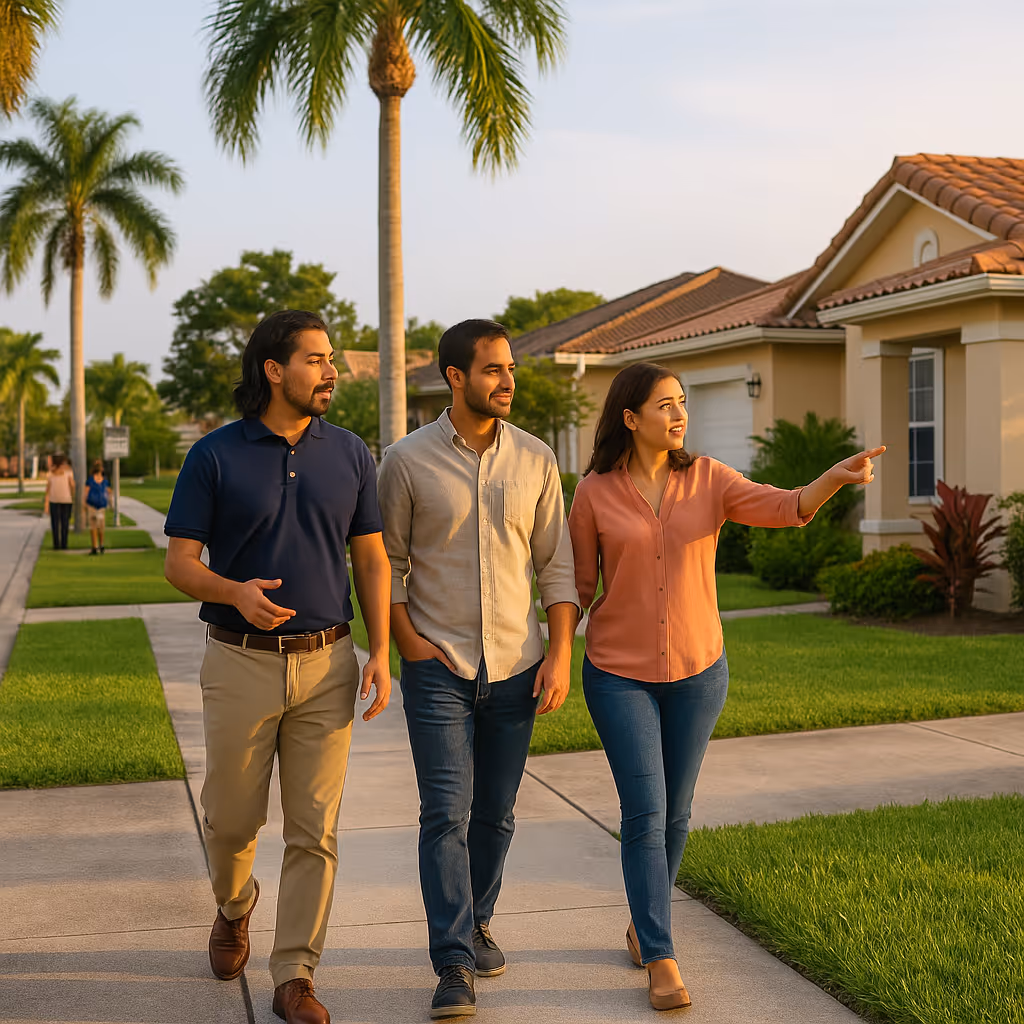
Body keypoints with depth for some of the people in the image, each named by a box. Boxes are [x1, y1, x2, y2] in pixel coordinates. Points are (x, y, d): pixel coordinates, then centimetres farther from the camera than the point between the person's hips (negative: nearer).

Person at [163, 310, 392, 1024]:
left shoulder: (348, 454, 5)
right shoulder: (215, 456, -3)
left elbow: (372, 559, 8)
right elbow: (179, 562, -3)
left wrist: (381, 653, -2)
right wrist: (236, 593, -23)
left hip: (326, 665, 2)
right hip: (241, 663, -1)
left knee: (316, 831, 1)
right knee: (232, 817, 12)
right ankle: (235, 906, 43)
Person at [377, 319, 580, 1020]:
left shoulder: (535, 460, 3)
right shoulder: (408, 461, -3)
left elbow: (556, 565, 6)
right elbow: (387, 562, 4)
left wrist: (561, 653, -2)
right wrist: (409, 641, -7)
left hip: (516, 666, 3)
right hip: (438, 667, -2)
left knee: (496, 813, 11)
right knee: (447, 814, -7)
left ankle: (476, 921, 32)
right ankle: (455, 966, -3)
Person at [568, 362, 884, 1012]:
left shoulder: (707, 480, -2)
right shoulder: (595, 494, -5)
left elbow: (786, 508, -15)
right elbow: (580, 585, 2)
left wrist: (836, 477, -34)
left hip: (698, 672, 3)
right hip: (620, 673, -2)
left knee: (675, 813, 13)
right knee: (645, 813, -7)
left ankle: (643, 924, 34)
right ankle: (662, 961, 0)